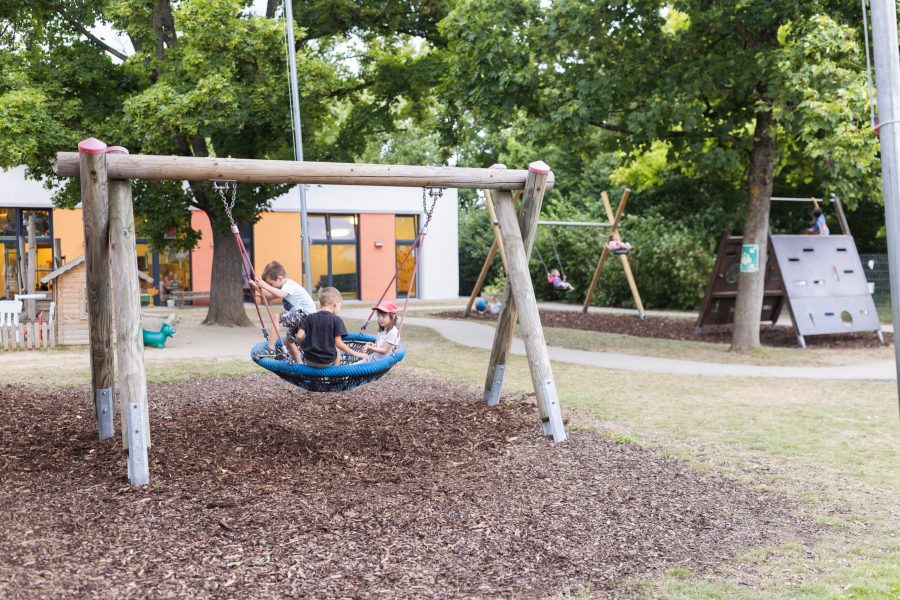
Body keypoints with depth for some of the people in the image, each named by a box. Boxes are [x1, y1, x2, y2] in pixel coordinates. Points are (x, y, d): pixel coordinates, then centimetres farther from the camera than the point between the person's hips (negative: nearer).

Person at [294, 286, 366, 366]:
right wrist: (355, 354, -3)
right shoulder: (336, 320, -8)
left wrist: (303, 346, 16)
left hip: (309, 361, 2)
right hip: (327, 362, -2)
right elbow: (338, 343, -12)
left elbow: (299, 336, -5)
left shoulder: (309, 317, 1)